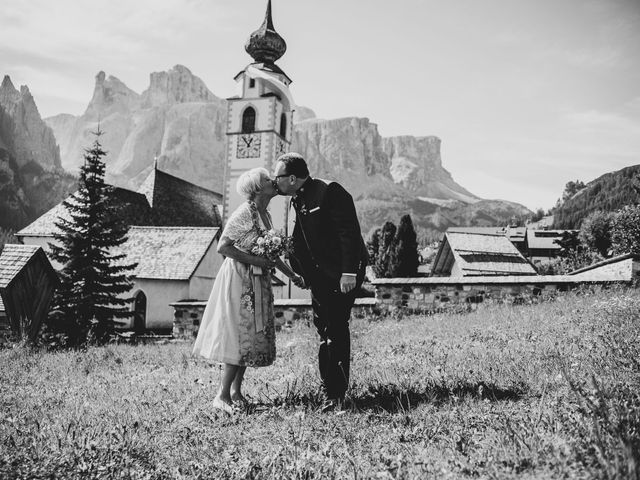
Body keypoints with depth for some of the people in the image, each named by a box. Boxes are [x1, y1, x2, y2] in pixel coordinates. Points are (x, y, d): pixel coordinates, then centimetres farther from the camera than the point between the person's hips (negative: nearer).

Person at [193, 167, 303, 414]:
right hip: (239, 279, -8)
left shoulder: (266, 215, 10)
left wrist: (291, 274, 15)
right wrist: (254, 260, -20)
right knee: (242, 337, -7)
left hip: (259, 282, 8)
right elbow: (223, 247, -20)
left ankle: (236, 392, 20)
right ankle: (222, 396, 4)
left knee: (255, 336, 10)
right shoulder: (244, 213, -16)